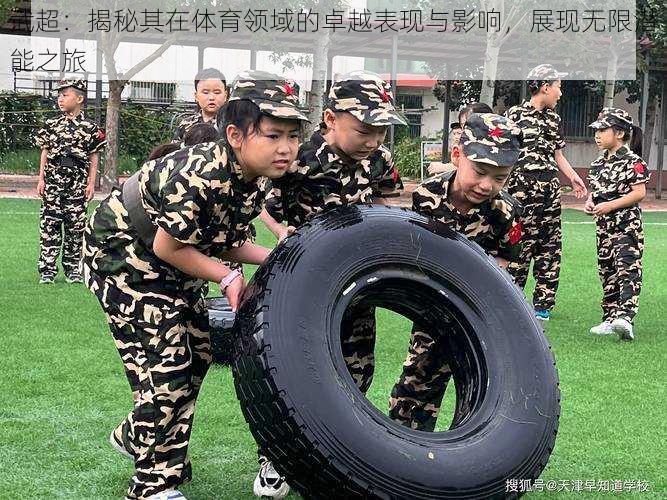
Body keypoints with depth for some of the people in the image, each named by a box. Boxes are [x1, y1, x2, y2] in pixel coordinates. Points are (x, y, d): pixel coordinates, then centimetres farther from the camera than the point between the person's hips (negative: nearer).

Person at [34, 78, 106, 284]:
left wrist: (91, 183, 1)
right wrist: (41, 179, 5)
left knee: (75, 225, 4)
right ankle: (47, 270, 3)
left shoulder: (90, 128, 2)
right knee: (49, 224, -1)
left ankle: (73, 269, 14)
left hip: (78, 182, -1)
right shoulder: (51, 125, 7)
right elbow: (45, 152, 10)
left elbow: (94, 157, 5)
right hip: (53, 179, 1)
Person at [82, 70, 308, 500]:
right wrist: (228, 278, -21)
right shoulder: (199, 175, -36)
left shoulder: (257, 180, -9)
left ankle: (136, 436, 36)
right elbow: (167, 247, -26)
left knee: (198, 351, 14)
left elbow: (223, 241, 2)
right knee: (166, 360, -10)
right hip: (121, 252, -9)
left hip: (171, 266, 9)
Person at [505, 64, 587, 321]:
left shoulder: (554, 119, 17)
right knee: (521, 244, -6)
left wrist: (573, 177, 14)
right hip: (522, 187, -7)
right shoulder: (515, 114, -2)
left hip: (550, 188, 7)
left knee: (549, 246, 6)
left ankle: (543, 304, 13)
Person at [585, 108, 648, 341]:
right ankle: (610, 319, 17)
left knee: (627, 268, -17)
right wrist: (590, 202, -2)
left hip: (627, 223, -8)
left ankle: (625, 316, -29)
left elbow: (639, 193, -14)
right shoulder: (598, 162, 13)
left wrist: (610, 205, -19)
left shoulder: (632, 161, -10)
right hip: (604, 225, 8)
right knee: (607, 270, 10)